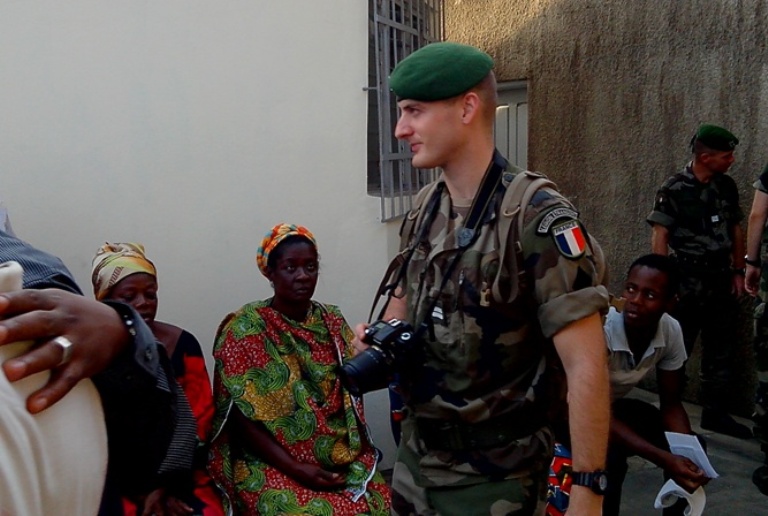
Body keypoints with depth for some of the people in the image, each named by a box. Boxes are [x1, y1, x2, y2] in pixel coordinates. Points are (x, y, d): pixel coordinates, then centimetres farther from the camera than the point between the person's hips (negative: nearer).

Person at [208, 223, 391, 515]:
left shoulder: (332, 321, 7)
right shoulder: (244, 329, -6)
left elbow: (351, 392, 9)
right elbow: (241, 418, -9)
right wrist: (294, 468, -16)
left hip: (343, 457, 4)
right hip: (271, 464, -4)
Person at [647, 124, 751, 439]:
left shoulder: (727, 186, 7)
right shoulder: (674, 189, -9)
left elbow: (736, 230, 14)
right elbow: (659, 238, -11)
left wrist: (738, 272, 9)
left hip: (722, 279, 6)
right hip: (688, 281, -6)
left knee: (719, 351, 12)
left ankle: (715, 414, 24)